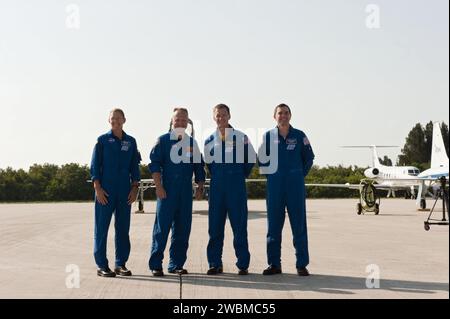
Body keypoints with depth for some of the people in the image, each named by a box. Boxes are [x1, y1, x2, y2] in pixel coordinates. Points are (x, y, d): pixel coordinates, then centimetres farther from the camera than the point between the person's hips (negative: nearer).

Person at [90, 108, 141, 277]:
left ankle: (121, 264, 15)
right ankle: (102, 265, 5)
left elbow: (135, 166, 12)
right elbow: (95, 166, -1)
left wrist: (134, 188, 3)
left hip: (125, 191, 3)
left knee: (123, 228, 7)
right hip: (105, 191, -3)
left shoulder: (131, 142, 10)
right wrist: (98, 188, -9)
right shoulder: (102, 140, 2)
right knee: (102, 228, -1)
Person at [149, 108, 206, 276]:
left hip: (186, 192, 4)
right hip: (167, 191, -4)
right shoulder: (163, 140, 2)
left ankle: (176, 264, 14)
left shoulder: (192, 142, 14)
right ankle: (155, 264, -1)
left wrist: (200, 186, 8)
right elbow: (154, 164, -4)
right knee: (162, 228, -6)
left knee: (182, 229, 6)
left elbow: (199, 166, 18)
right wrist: (159, 187, -13)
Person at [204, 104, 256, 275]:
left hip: (237, 187, -3)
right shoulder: (209, 141, 8)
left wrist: (241, 176, 9)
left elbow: (251, 159, 8)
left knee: (239, 226, -1)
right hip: (216, 187, 3)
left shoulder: (241, 138, 0)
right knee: (215, 227, 3)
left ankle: (243, 264, 5)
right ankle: (215, 264, 11)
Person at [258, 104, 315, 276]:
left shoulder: (299, 136, 1)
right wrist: (271, 175, 7)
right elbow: (261, 159, 13)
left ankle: (302, 265, 6)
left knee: (299, 225, 0)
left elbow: (308, 158, 10)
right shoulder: (268, 136, 4)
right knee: (274, 225, 4)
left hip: (295, 186, -1)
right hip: (275, 186, 1)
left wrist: (300, 175, 6)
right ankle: (274, 264, 13)